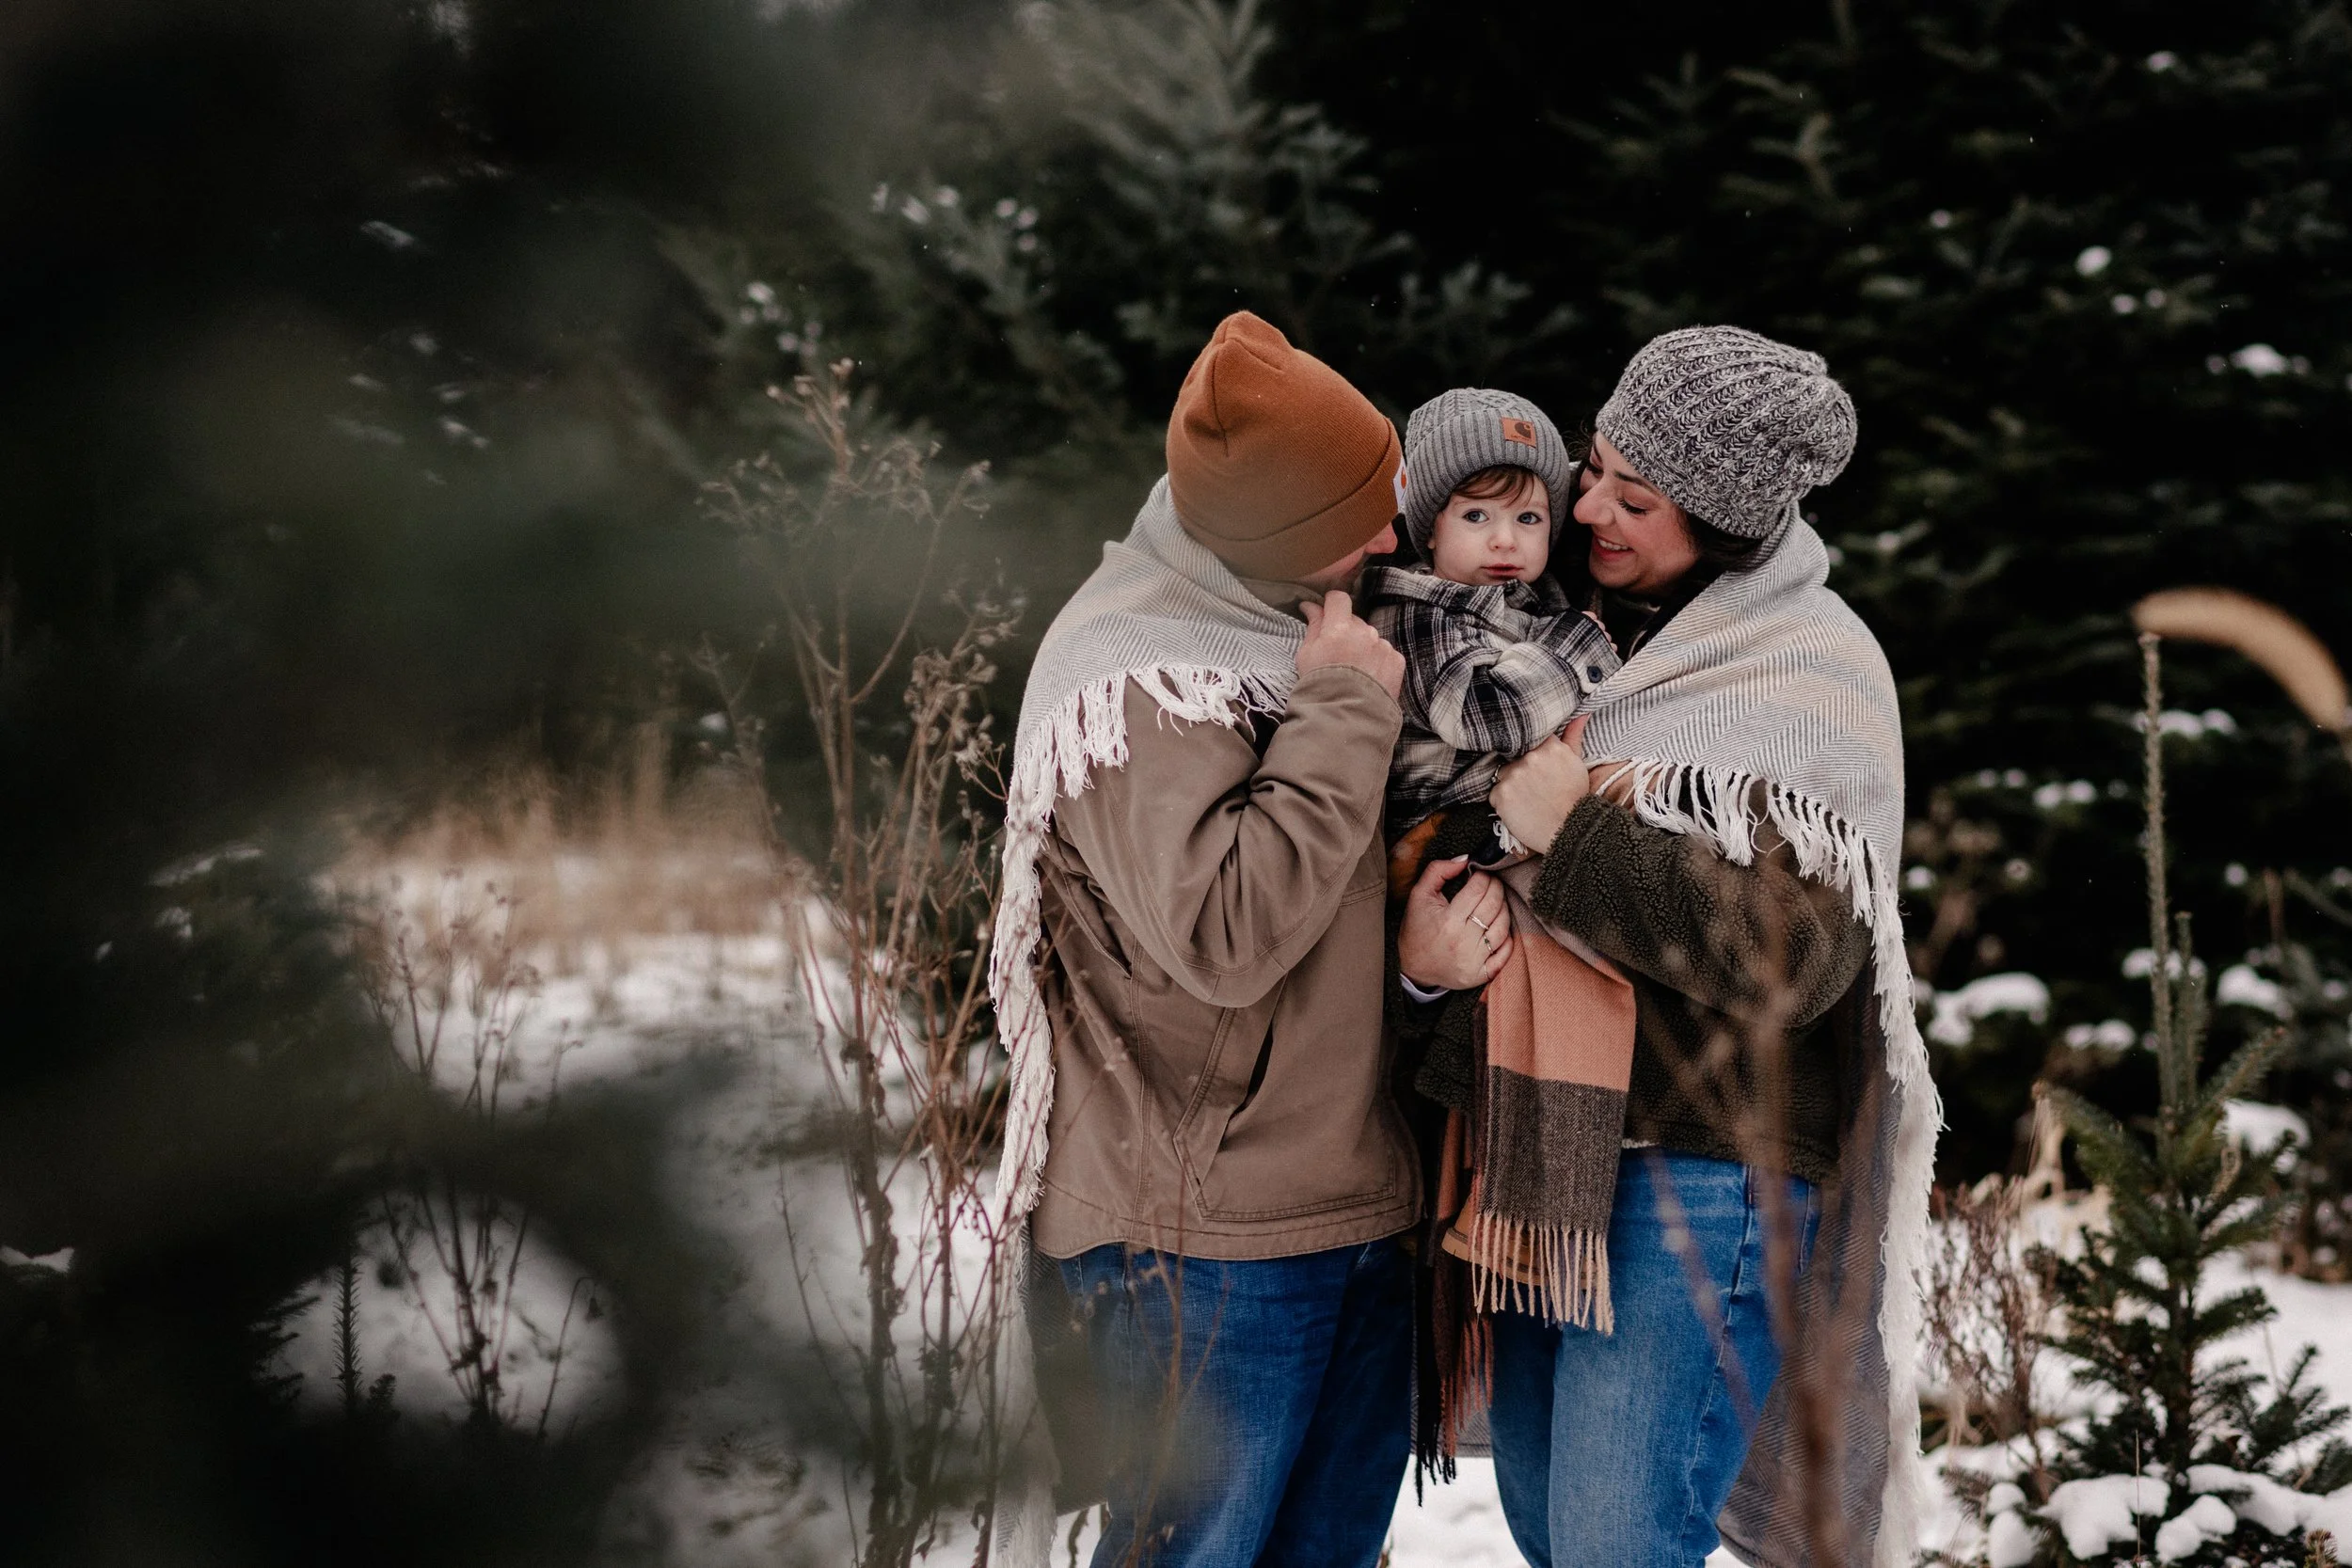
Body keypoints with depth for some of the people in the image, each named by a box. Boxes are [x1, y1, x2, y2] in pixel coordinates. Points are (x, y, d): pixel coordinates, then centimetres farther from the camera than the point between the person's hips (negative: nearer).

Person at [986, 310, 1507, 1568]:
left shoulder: (1320, 623, 12)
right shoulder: (1127, 672, -16)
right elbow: (1224, 935, -26)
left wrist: (1426, 939, -3)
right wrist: (1346, 711, -20)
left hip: (1358, 1206, 9)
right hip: (1205, 1233, -9)